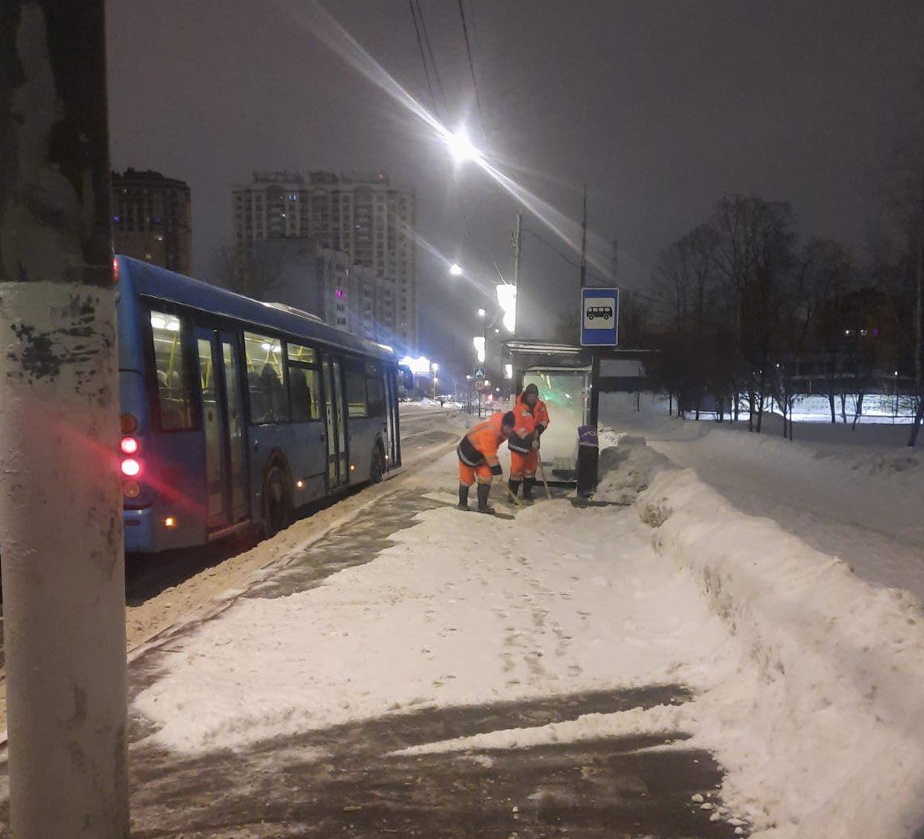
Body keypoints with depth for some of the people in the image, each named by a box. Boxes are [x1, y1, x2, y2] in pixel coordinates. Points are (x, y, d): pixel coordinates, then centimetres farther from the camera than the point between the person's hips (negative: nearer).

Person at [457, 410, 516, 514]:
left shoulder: (502, 429, -10)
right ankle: (462, 503, 25)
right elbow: (490, 456, -34)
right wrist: (497, 472, -28)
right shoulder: (489, 432, -38)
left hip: (482, 454, 8)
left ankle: (482, 506, 9)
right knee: (467, 479, 5)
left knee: (486, 479, 1)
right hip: (467, 452, -8)